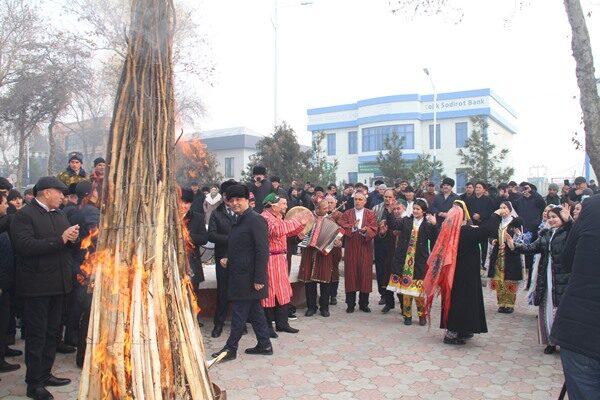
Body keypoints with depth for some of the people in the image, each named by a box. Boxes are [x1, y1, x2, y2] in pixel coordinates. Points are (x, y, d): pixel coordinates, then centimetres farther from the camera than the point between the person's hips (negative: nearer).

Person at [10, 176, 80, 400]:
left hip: (58, 284, 8)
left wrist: (73, 238, -7)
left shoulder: (59, 214, 13)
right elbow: (25, 246, -24)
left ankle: (45, 374, 30)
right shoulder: (24, 215, -11)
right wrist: (60, 239, -25)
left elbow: (68, 244, 16)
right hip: (37, 286, -7)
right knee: (36, 335, 2)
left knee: (52, 332, 16)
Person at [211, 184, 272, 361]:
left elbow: (262, 251, -20)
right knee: (254, 310, 15)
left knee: (239, 313, 1)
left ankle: (231, 349, 12)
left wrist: (258, 279, -21)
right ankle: (264, 345, 25)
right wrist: (228, 259, 7)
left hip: (248, 277, -9)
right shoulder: (239, 220, 13)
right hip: (239, 274, 9)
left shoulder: (255, 220, -16)